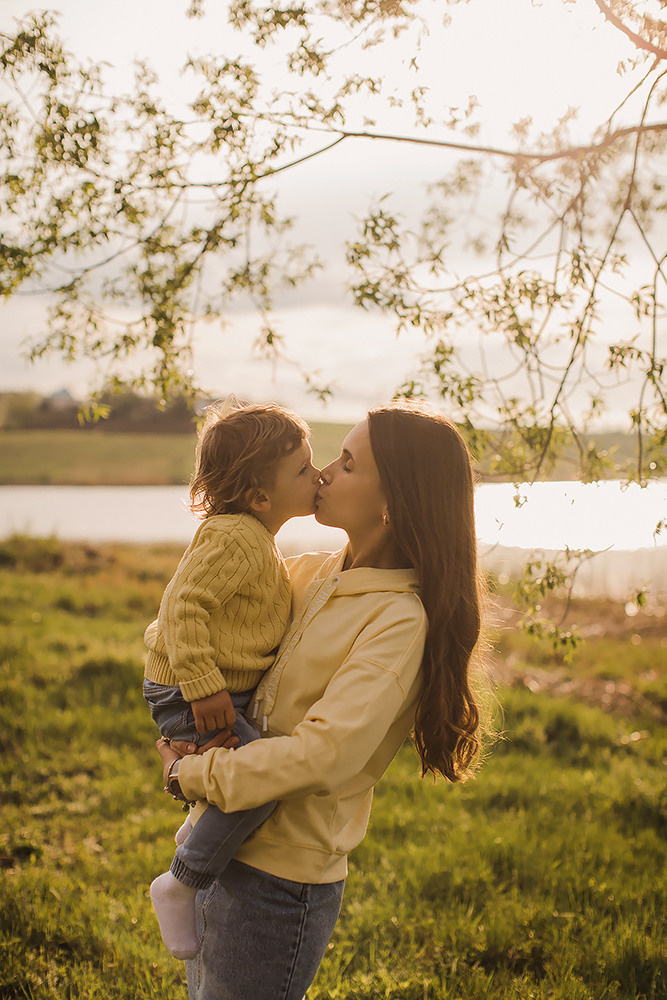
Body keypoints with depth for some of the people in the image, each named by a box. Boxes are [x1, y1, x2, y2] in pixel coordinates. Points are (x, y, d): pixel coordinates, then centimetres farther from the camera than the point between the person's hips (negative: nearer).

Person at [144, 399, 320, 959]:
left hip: (221, 691, 11)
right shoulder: (234, 539, -21)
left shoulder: (256, 539, 12)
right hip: (187, 699, -10)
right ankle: (181, 884, -9)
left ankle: (198, 827, 34)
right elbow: (183, 606, -27)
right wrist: (203, 687, -30)